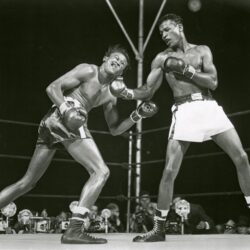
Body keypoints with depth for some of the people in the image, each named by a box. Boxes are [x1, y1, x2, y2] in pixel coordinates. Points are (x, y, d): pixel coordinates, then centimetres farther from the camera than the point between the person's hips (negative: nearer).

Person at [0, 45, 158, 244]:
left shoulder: (110, 95, 26)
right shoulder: (88, 71, 3)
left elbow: (115, 129, 26)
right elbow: (52, 87, -5)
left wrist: (137, 115, 14)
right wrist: (66, 110, -21)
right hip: (62, 118, -9)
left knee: (28, 182, 15)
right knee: (101, 171, -11)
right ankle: (73, 230, -19)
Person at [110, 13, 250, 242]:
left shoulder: (202, 50, 11)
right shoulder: (162, 58, 10)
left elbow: (213, 82, -2)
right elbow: (147, 92, 6)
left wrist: (185, 68, -10)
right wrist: (126, 93, -13)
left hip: (210, 108, 1)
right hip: (184, 112, -1)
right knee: (169, 171, -8)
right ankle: (158, 229, 2)